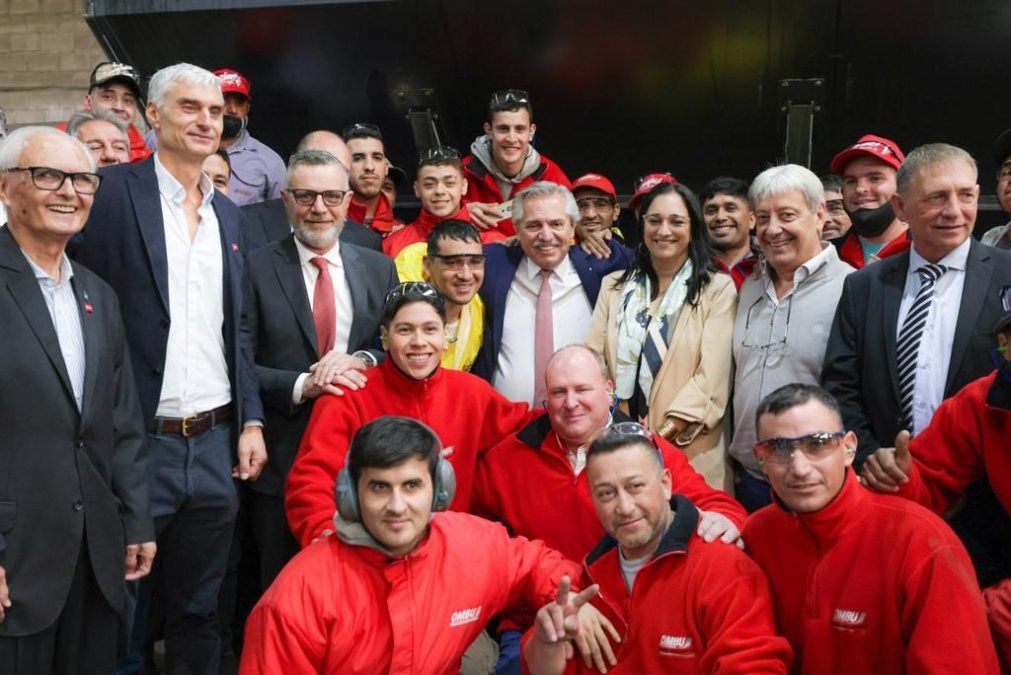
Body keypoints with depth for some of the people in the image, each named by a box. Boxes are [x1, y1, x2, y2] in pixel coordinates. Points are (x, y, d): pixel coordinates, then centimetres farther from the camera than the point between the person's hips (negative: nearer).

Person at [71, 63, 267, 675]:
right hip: (137, 442, -5)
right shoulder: (113, 193, -6)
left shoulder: (229, 214, 12)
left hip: (216, 443, 5)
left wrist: (251, 422, 8)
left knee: (200, 608, 18)